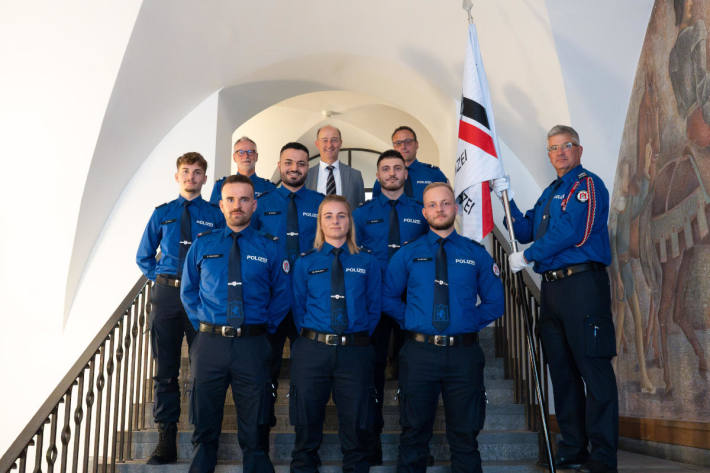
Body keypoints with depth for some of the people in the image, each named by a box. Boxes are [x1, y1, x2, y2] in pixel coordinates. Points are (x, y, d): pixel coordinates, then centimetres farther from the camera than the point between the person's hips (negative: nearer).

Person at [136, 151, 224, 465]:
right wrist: (160, 279, 8)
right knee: (166, 368, 4)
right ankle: (166, 437, 12)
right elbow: (143, 256, 19)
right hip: (166, 294, 2)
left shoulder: (215, 215, 5)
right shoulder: (162, 213, 11)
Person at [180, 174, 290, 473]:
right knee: (205, 426, 13)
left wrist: (266, 327, 2)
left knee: (253, 430, 9)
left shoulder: (270, 249, 4)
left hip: (253, 346, -1)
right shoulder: (202, 245, 7)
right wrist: (202, 324, 6)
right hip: (209, 344, 1)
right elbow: (188, 291, 15)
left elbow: (282, 295, 10)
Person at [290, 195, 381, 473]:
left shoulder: (368, 263, 8)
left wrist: (360, 337, 2)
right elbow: (298, 307, 9)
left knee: (355, 427, 8)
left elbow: (374, 307, 8)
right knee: (307, 427, 10)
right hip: (312, 351, 0)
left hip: (355, 353, 0)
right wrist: (310, 338, 2)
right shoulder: (305, 263, 8)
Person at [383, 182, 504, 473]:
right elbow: (388, 299, 10)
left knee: (465, 435, 10)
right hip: (419, 352, 0)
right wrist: (411, 321, 1)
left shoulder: (476, 254, 6)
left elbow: (494, 302, 10)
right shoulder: (407, 255, 6)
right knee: (414, 433, 10)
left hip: (464, 353, 1)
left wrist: (472, 323, -1)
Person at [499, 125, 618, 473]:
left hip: (583, 284, -9)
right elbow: (525, 232, 23)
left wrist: (527, 257, -8)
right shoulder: (550, 193, 22)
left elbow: (571, 232, -16)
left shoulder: (587, 184, -4)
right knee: (562, 371, 11)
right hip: (553, 286, 9)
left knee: (594, 369, -7)